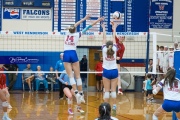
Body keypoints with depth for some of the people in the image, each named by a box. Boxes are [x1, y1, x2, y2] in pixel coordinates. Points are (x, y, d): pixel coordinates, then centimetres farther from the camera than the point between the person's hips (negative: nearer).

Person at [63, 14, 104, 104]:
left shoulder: (68, 33, 10)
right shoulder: (77, 35, 3)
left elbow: (74, 25, 26)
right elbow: (88, 27, 7)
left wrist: (85, 18, 35)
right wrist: (97, 20, 12)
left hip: (66, 54, 1)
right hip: (73, 54, -1)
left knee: (70, 76, -6)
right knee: (77, 76, 3)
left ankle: (76, 93, -20)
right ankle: (81, 94, 0)